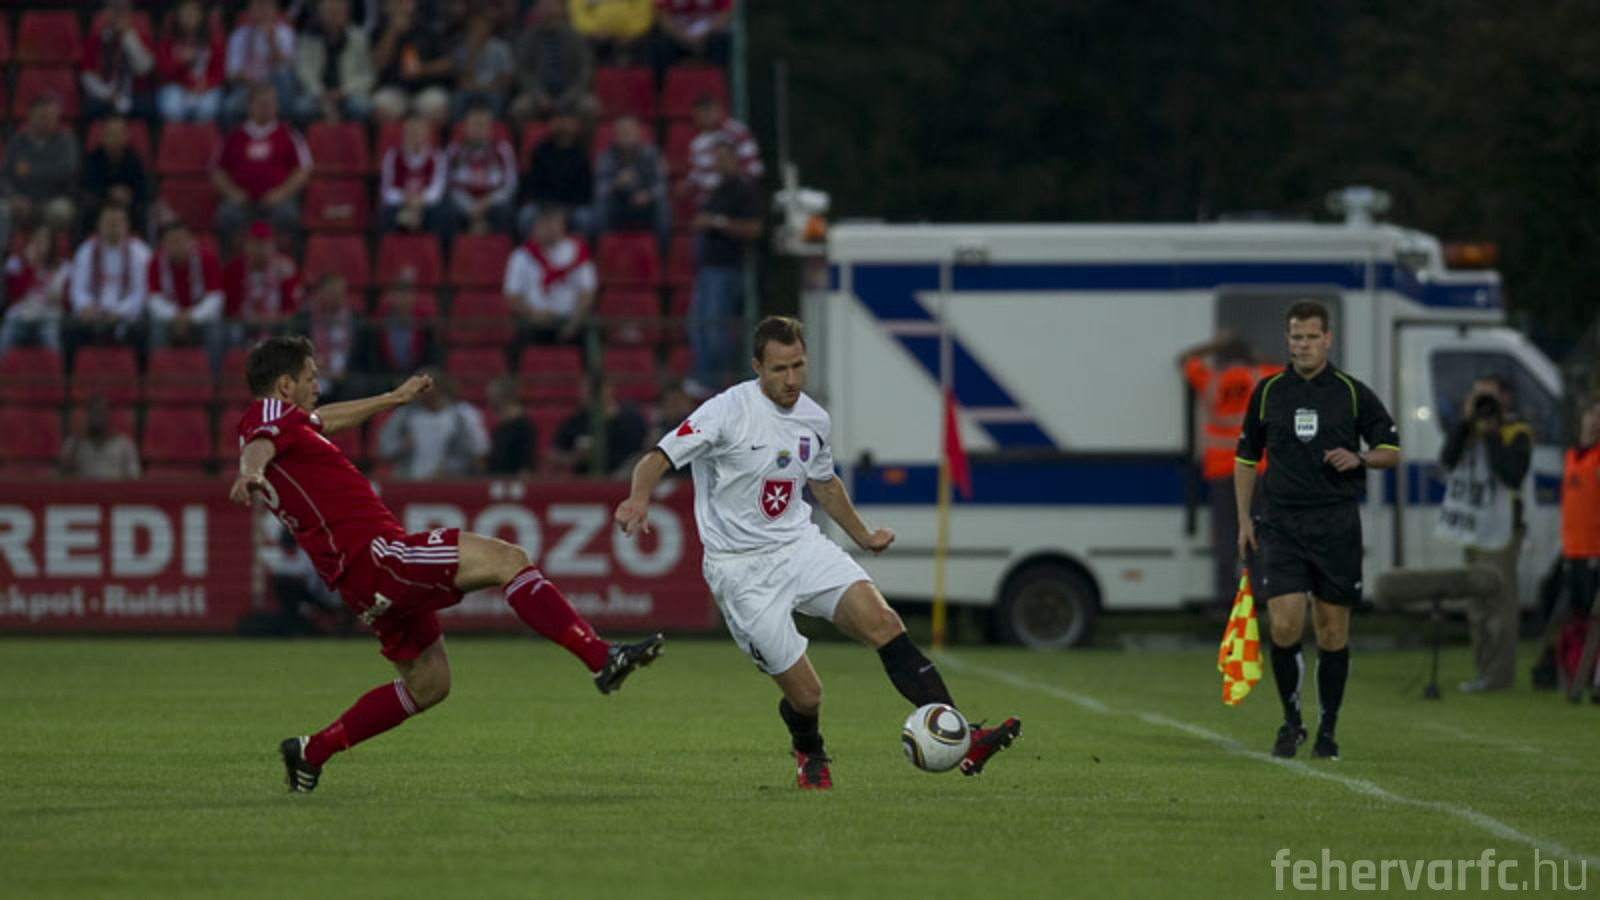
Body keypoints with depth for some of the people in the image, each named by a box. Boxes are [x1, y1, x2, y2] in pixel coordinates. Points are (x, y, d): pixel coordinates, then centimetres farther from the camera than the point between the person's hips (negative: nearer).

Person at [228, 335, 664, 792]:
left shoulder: (276, 420, 23)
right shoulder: (269, 413, -5)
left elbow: (325, 419, 44)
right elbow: (259, 446, -30)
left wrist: (394, 398, 54)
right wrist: (250, 474, -53)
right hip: (372, 551, -11)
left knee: (428, 684, 20)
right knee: (506, 560, -16)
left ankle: (310, 751, 21)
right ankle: (601, 658, -24)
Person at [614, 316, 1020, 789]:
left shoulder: (814, 420, 5)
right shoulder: (728, 412, -14)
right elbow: (659, 457, -19)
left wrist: (863, 536, 32)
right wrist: (639, 498, -39)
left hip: (800, 545, 5)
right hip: (742, 568, -5)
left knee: (881, 621, -20)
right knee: (805, 695, -7)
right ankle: (809, 754, 32)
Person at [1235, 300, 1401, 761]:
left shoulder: (1353, 394, 2)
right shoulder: (1267, 393, 6)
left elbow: (1392, 451, 7)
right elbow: (1246, 458, 15)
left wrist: (1359, 458, -13)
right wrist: (1244, 518, 7)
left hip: (1337, 527, 0)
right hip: (1281, 524, 0)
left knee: (1333, 631, 2)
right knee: (1285, 623, -13)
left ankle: (1327, 729, 14)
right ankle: (1290, 721, 5)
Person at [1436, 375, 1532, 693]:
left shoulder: (1517, 434, -5)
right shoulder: (1471, 430, 15)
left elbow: (1513, 475, -20)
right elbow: (1447, 460, -1)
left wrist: (1491, 434, -17)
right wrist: (1466, 421, -7)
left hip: (1499, 532, -8)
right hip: (1473, 530, 8)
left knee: (1498, 605, -9)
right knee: (1477, 607, 12)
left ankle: (1498, 674, -8)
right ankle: (1485, 670, 18)